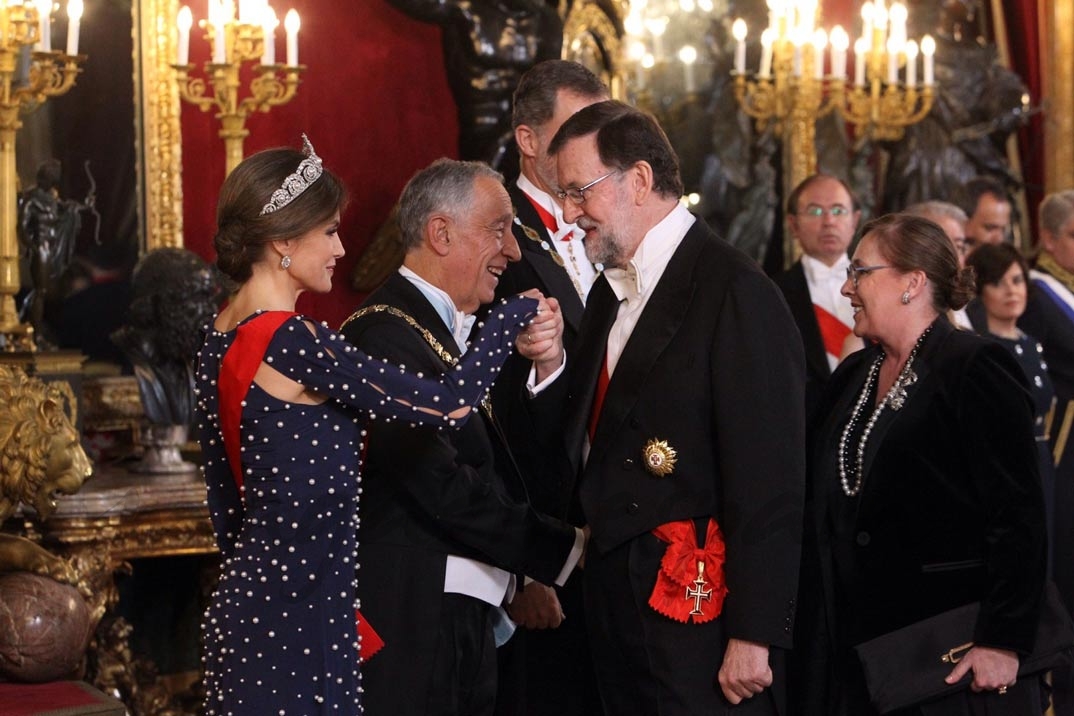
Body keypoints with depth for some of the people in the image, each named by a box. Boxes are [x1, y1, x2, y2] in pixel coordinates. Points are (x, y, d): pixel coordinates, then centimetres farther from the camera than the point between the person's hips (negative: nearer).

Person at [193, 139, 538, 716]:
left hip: (244, 598, 9)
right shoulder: (292, 342, -20)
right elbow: (448, 405, -19)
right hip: (299, 616, -9)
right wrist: (512, 316, -5)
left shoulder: (220, 336, 7)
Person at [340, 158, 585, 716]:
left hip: (468, 623, 10)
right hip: (413, 627, -10)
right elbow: (444, 487, -21)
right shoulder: (385, 333, -16)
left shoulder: (454, 329, 16)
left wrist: (543, 363, -1)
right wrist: (567, 548, -14)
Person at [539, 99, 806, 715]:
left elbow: (768, 485, -17)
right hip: (615, 599, 8)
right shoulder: (612, 290, 13)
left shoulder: (736, 293, -14)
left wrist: (753, 638, -19)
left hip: (694, 616, -8)